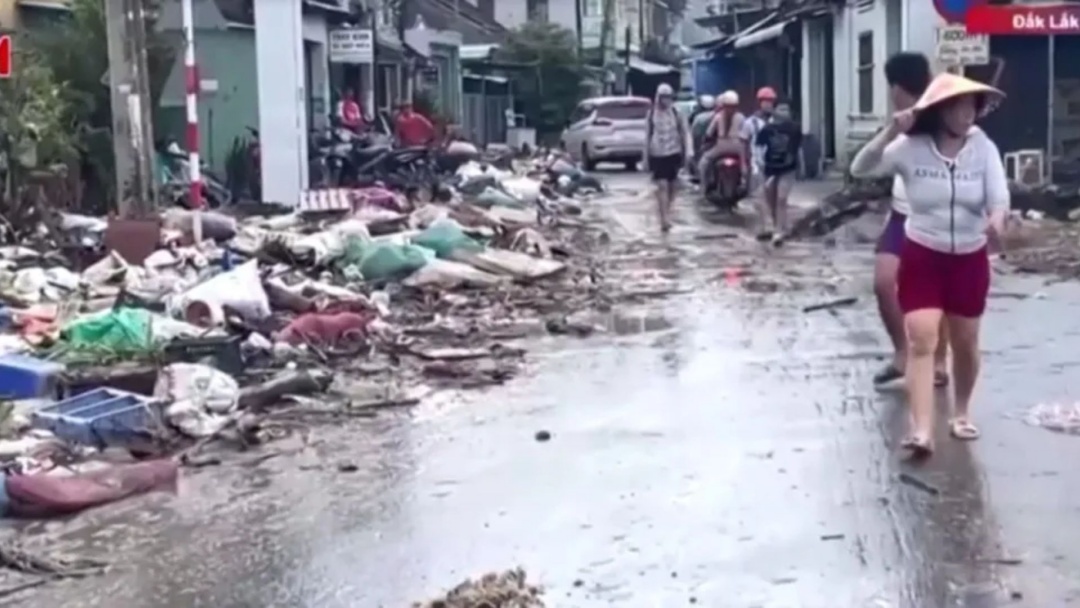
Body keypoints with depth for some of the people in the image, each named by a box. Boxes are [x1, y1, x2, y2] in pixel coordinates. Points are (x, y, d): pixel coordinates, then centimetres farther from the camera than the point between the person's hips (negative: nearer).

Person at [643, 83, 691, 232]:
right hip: (657, 154, -2)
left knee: (671, 186, 11)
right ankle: (664, 219, -18)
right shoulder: (651, 114, -2)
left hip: (673, 154, 2)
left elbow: (684, 133, 6)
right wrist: (646, 157, 1)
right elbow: (647, 136, 2)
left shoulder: (676, 113, 0)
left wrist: (685, 153, 4)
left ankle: (666, 214, 30)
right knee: (662, 186, -13)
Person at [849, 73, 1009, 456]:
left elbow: (999, 197, -12)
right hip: (921, 256, -2)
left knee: (966, 344, 14)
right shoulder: (911, 147, -12)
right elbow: (860, 169, -18)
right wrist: (890, 133, -32)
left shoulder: (983, 148, -7)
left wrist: (996, 218, -36)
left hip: (970, 259, 2)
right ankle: (922, 430, -15)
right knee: (922, 341, -12)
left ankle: (961, 413, 36)